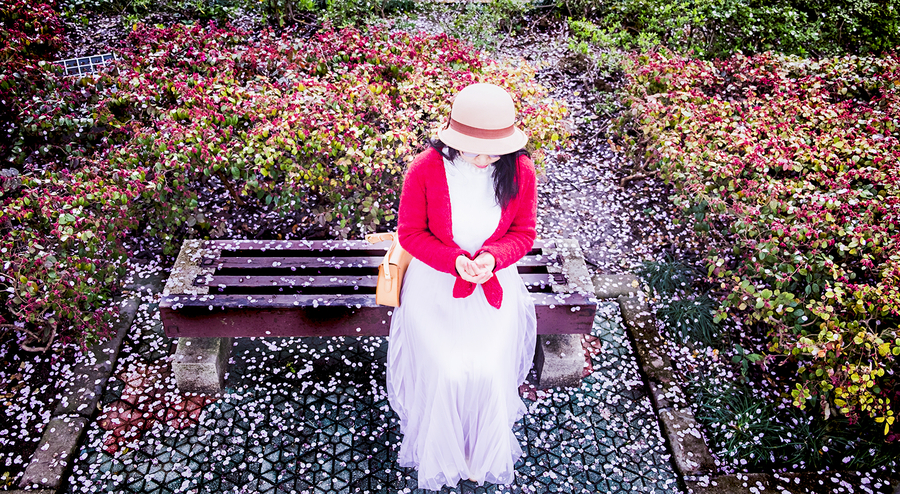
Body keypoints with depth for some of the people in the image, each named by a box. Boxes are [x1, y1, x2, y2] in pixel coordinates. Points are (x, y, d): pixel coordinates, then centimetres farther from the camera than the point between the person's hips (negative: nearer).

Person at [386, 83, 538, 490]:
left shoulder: (520, 171, -13)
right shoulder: (425, 169, -18)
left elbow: (524, 234, 0)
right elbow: (410, 233, -7)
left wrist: (492, 258, -21)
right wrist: (454, 260, -22)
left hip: (494, 283, 1)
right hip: (435, 281, -1)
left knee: (488, 369, -8)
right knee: (445, 371, -10)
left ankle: (485, 454, 23)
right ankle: (440, 456, 21)